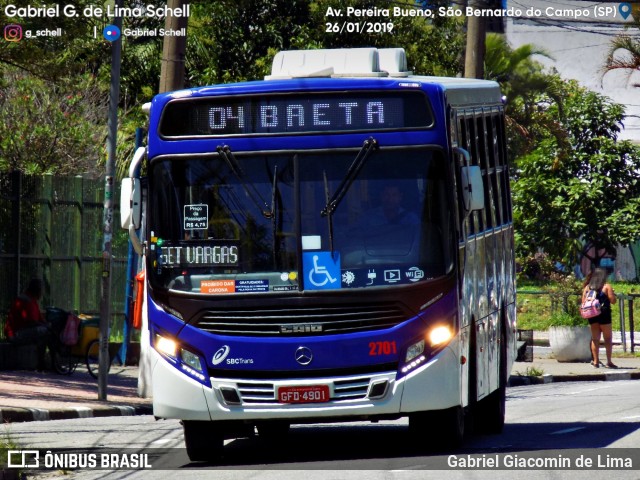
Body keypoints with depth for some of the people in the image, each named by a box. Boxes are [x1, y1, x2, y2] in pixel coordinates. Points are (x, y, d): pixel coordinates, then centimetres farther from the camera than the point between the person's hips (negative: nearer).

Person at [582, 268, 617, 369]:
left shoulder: (587, 287, 7)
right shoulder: (607, 287, -6)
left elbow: (583, 302, 6)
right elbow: (613, 300, -9)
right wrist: (612, 294, 9)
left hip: (592, 315, 4)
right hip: (604, 314, -4)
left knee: (595, 338, 10)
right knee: (608, 338, 4)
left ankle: (595, 361, 9)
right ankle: (609, 362, 0)